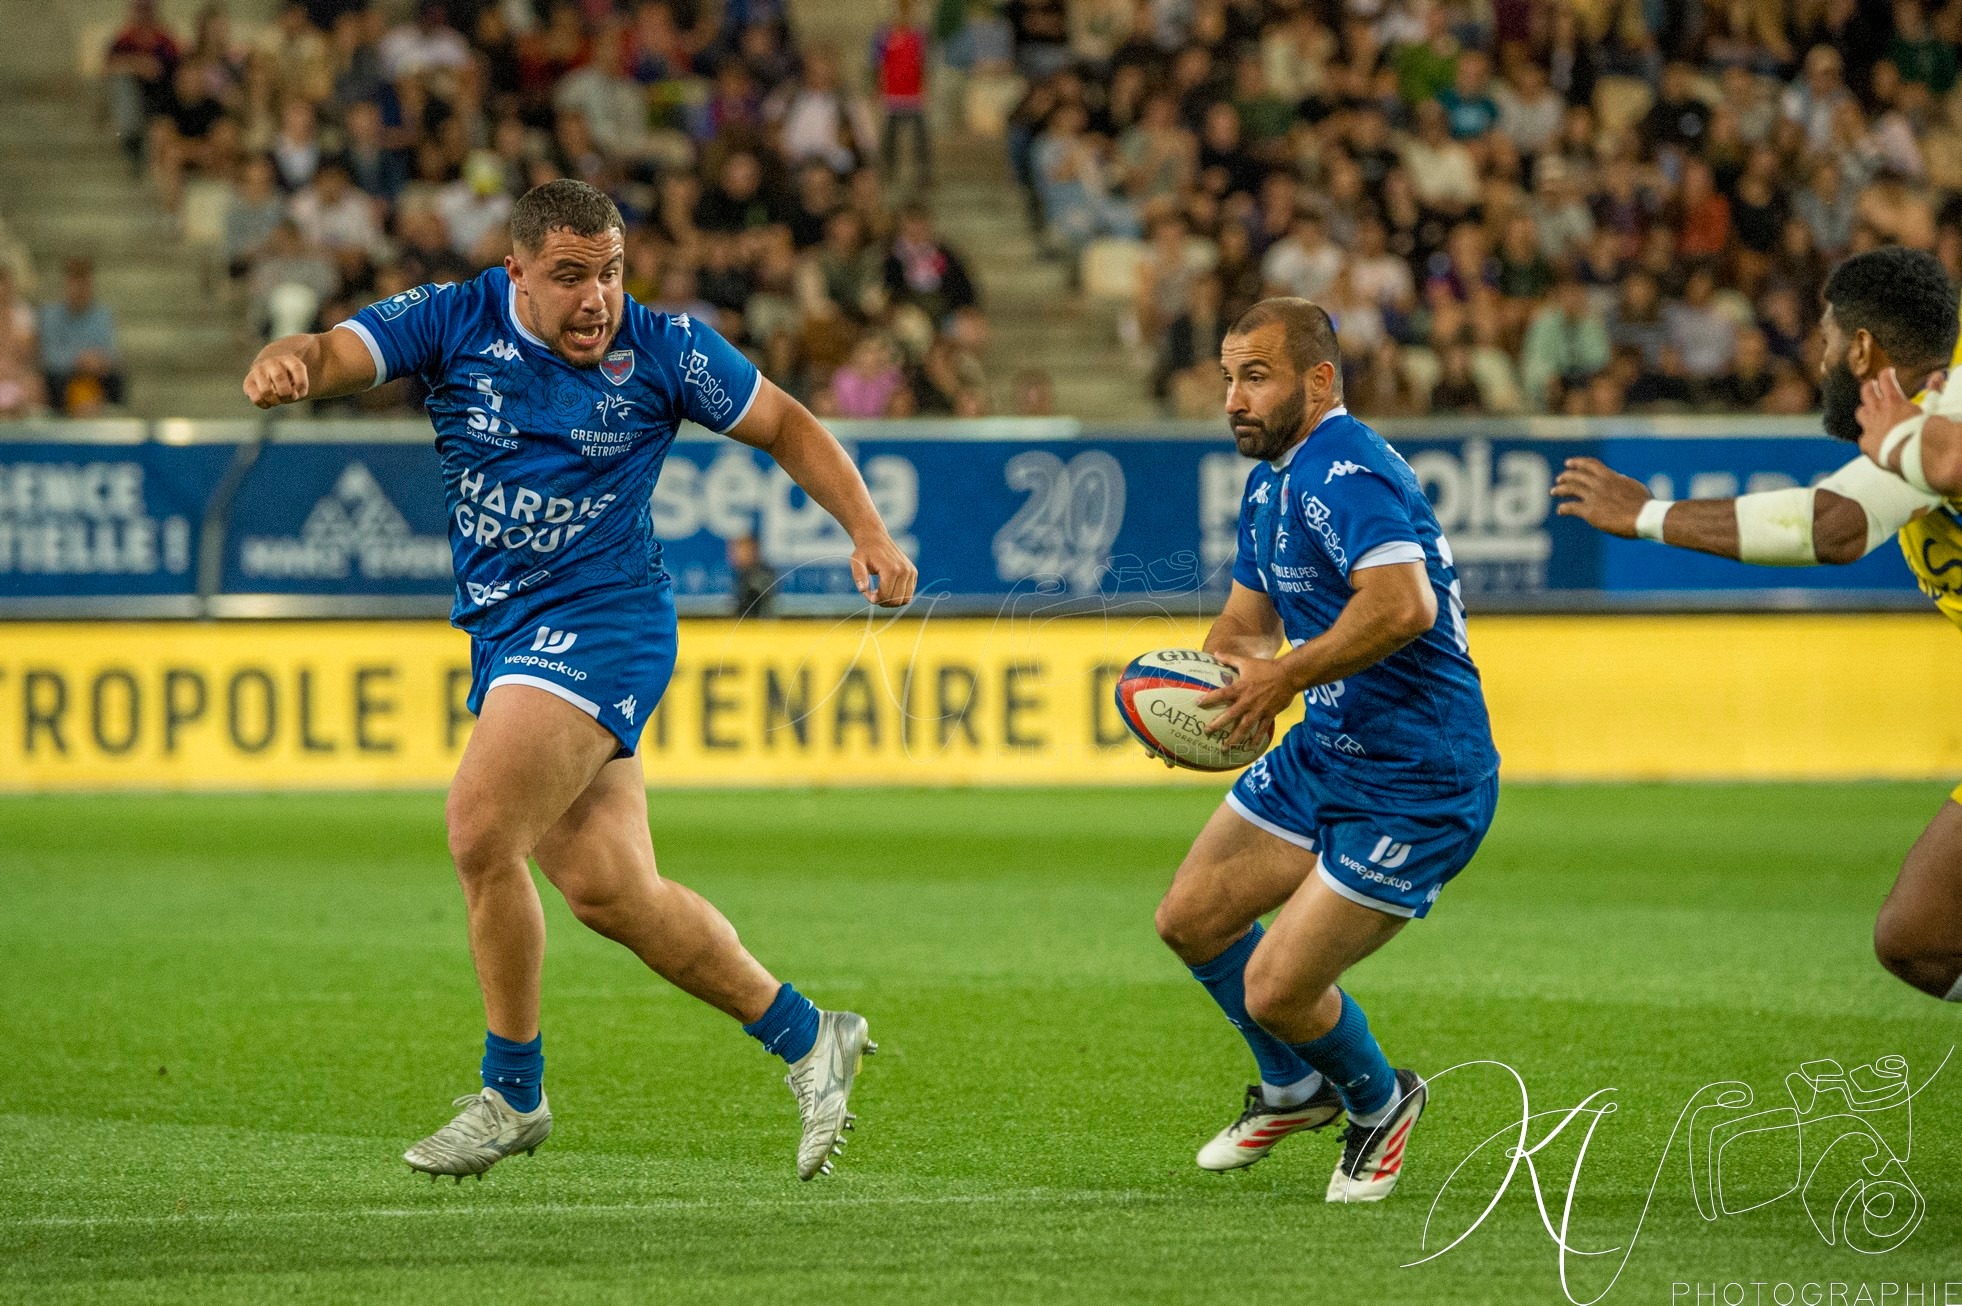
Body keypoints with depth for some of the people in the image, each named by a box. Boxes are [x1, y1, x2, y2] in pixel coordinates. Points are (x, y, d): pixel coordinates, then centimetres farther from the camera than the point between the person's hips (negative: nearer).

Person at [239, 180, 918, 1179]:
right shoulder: (454, 322, -2)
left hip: (601, 620, -5)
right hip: (505, 636, 5)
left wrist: (867, 531, -3)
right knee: (608, 891, 4)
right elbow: (335, 355, -15)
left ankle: (511, 1092, -8)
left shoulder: (663, 352, -6)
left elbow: (785, 426, 8)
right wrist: (284, 365, -39)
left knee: (480, 826, -22)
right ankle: (805, 1037, 22)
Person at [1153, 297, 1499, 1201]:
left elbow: (1402, 604, -39)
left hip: (1415, 786, -10)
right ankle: (1295, 1090, 37)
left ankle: (1380, 1103, 22)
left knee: (1276, 991, -9)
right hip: (1323, 754, 10)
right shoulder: (1271, 482, 11)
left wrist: (1287, 676, -30)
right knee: (1189, 921, 14)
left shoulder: (1343, 472, -23)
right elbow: (1247, 623, 20)